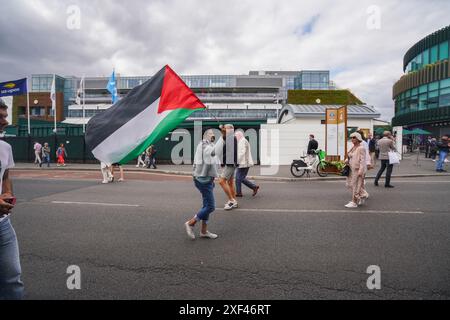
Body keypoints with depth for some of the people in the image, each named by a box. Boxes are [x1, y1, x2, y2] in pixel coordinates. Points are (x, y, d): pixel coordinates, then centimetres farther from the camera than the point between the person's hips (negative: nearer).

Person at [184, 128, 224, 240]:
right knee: (210, 206, -6)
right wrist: (223, 137, -41)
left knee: (207, 205, 14)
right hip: (204, 180, -10)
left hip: (205, 179, 10)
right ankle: (190, 223, 6)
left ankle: (204, 231, 23)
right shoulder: (205, 145, -16)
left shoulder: (208, 146, 17)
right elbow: (214, 152, -38)